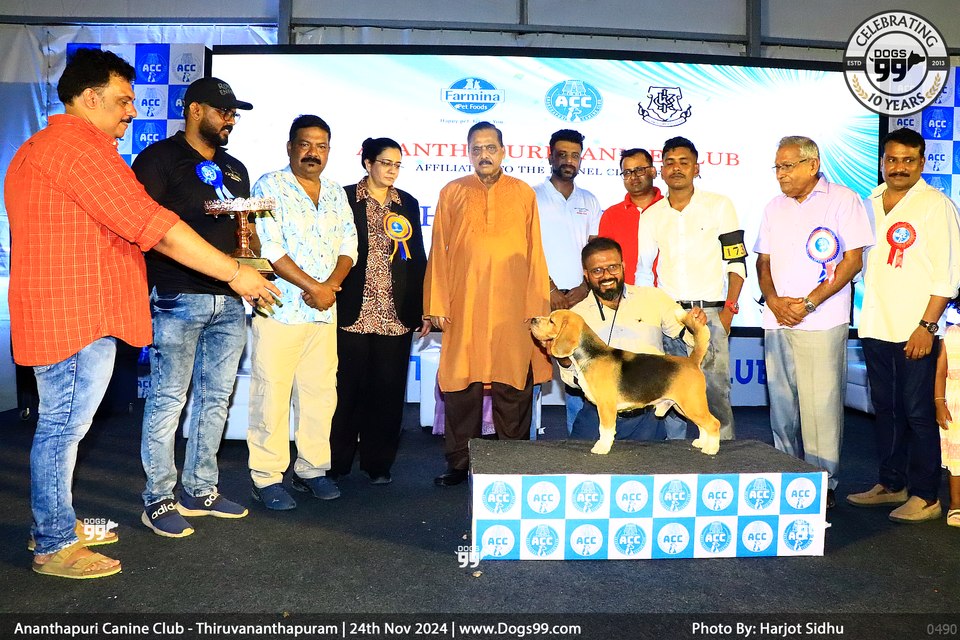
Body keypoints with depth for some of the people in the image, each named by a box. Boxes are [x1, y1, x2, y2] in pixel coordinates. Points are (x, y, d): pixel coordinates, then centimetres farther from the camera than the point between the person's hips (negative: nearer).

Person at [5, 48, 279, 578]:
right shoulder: (80, 147, -15)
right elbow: (156, 227, -21)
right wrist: (234, 272, -17)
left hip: (72, 312, 11)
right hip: (78, 315, -11)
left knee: (63, 425, 18)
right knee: (64, 426, -1)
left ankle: (54, 525, 32)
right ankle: (55, 548, 12)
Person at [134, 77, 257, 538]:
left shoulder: (235, 169, 21)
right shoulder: (160, 158, 0)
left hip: (228, 300, 7)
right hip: (179, 298, -6)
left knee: (216, 398, 10)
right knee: (168, 399, -3)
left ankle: (200, 491, 21)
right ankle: (158, 500, 9)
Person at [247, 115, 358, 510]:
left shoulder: (336, 194, 15)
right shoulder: (269, 187, -2)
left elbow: (348, 247, 12)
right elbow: (270, 249, -12)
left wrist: (332, 285, -7)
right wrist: (314, 287, -13)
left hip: (324, 312, 6)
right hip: (279, 309, -5)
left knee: (321, 392, 9)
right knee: (272, 393, -2)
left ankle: (312, 469, 22)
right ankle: (266, 477, 9)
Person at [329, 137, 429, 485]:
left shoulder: (408, 204, 13)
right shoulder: (345, 198, 3)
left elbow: (417, 258, 13)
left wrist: (423, 308, 8)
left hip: (396, 315, 3)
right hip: (353, 312, -3)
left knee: (388, 390, 5)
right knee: (348, 388, 2)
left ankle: (379, 462, 17)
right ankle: (337, 462, 16)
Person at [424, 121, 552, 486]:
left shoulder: (523, 193, 9)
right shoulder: (452, 193, 10)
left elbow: (534, 252, 7)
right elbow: (439, 252, 7)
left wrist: (536, 306, 1)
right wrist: (437, 305, 1)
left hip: (513, 308, 0)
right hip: (463, 308, 1)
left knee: (513, 387, 2)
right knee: (461, 386, 3)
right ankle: (459, 463, 16)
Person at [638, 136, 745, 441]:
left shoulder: (719, 205, 4)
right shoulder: (651, 215, 11)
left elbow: (736, 262, 2)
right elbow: (641, 266, 10)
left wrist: (728, 310, -5)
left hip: (709, 313, -2)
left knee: (716, 390, -5)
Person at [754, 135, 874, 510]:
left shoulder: (843, 201, 0)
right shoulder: (775, 208, 16)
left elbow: (853, 261, -6)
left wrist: (808, 303, -12)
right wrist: (774, 301, -2)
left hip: (821, 323, -5)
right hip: (776, 323, 5)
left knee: (820, 406, -4)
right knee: (781, 404, 8)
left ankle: (824, 485, 7)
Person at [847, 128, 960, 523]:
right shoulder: (870, 204, 12)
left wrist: (927, 326, -15)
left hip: (916, 332, -6)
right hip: (876, 328, 6)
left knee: (918, 413, 0)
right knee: (886, 409, 13)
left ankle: (925, 497, 11)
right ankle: (891, 484, 26)